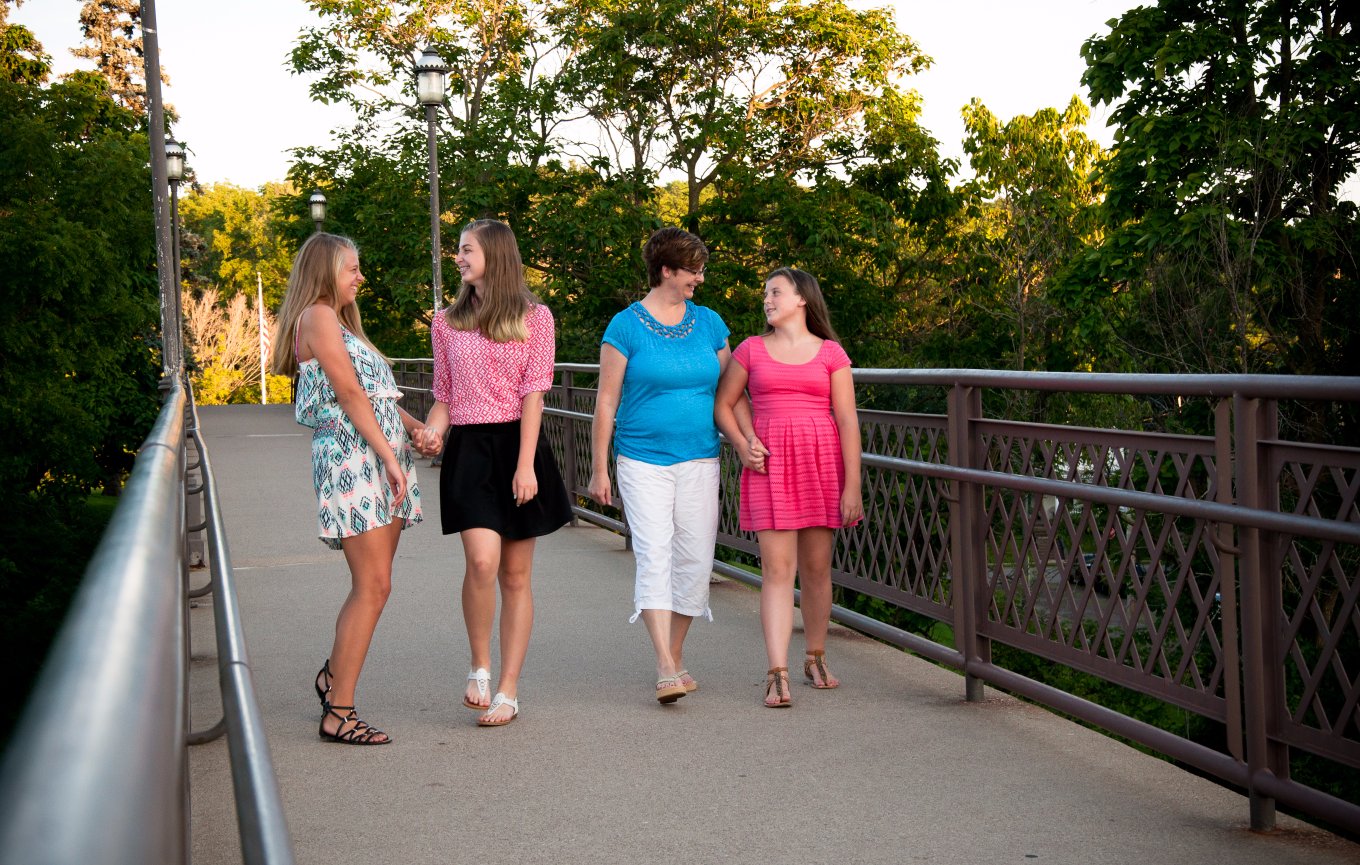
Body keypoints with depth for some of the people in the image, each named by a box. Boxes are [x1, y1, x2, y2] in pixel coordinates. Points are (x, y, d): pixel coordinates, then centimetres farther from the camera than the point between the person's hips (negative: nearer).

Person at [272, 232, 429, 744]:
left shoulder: (342, 321, 23)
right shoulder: (317, 317, -6)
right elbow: (350, 394, -13)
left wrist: (413, 426, 3)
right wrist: (390, 457, -14)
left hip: (379, 459, 9)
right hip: (351, 458, -9)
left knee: (370, 585, 12)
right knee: (373, 586, -11)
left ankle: (334, 677, 28)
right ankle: (338, 713, -5)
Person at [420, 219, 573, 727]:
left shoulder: (534, 318, 2)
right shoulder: (447, 324, 12)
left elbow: (533, 395, -5)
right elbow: (444, 396, 14)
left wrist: (525, 464, -13)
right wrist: (431, 431, -8)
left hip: (518, 444, -1)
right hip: (468, 451, 1)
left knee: (516, 575, 3)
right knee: (482, 560, -19)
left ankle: (507, 692, 10)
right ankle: (480, 666, 3)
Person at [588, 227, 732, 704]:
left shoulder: (708, 322, 9)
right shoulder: (626, 326, -2)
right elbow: (607, 401, -1)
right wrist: (599, 468, -3)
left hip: (699, 459, 4)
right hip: (642, 459, -4)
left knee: (694, 559, 5)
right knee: (654, 554, -13)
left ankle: (676, 655, 22)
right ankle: (666, 670, -16)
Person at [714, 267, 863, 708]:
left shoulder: (831, 353, 4)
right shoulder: (751, 349, 8)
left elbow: (847, 421, 1)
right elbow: (723, 404, 15)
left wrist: (852, 485, -5)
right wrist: (743, 446, -2)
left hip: (822, 462, 0)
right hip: (770, 465, 0)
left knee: (816, 568, 8)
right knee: (777, 568, -8)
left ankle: (816, 658, 26)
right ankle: (777, 675, -10)